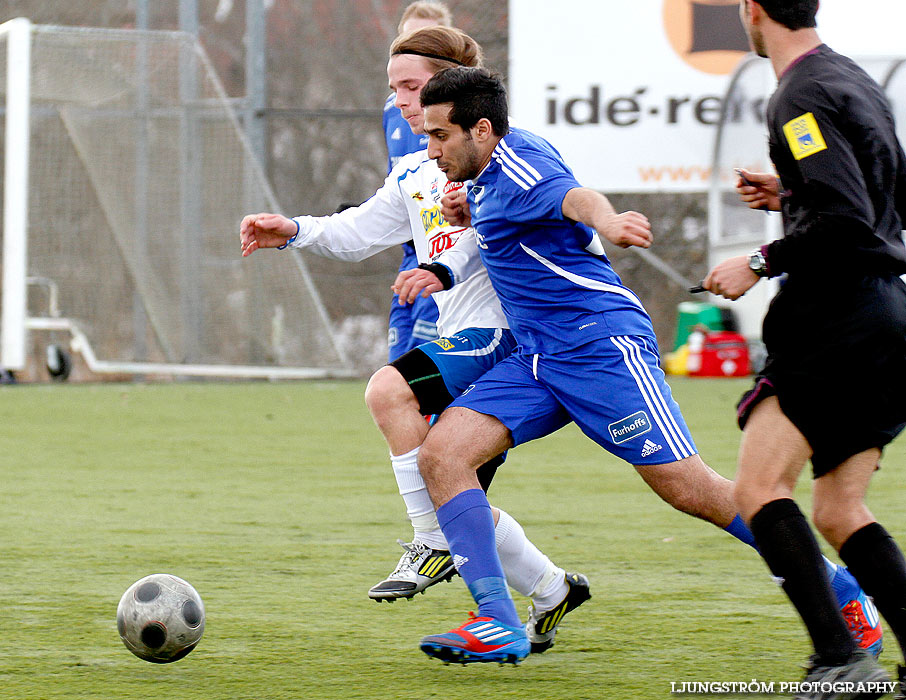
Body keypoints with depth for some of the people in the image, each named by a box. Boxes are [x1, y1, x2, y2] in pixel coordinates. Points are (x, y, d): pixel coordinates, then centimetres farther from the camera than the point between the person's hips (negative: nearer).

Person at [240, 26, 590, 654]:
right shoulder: (413, 173, 20)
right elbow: (362, 231, 26)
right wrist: (293, 232, 11)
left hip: (503, 327, -9)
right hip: (459, 339, 9)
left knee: (389, 389, -29)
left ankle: (435, 545, -22)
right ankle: (552, 590, 27)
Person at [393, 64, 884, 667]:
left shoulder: (517, 161, -14)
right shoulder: (486, 176, 16)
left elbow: (572, 196, -37)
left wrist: (605, 220, -59)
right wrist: (443, 275, 25)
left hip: (599, 340, -10)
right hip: (537, 360, 10)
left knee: (687, 487, -10)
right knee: (442, 454, -8)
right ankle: (498, 625, -13)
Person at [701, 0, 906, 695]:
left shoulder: (802, 98, -12)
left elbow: (845, 220, -21)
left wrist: (761, 262, -10)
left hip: (843, 318, -10)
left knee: (759, 489, -14)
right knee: (839, 513, 11)